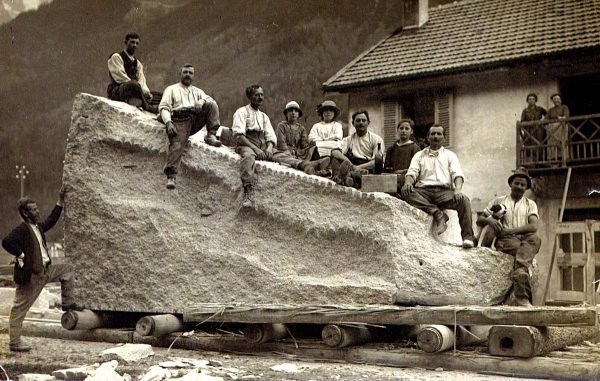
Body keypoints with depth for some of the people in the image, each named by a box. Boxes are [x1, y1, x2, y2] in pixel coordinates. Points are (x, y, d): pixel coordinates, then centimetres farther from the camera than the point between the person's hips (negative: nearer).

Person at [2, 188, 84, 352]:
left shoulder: (38, 226, 9)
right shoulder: (22, 229, -17)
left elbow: (50, 221, 25)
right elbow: (6, 242, -30)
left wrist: (61, 201, 22)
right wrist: (21, 255, -21)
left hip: (44, 271, 9)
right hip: (29, 275, -9)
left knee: (67, 269, 16)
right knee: (19, 309, 0)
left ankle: (68, 302, 17)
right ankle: (14, 343, 6)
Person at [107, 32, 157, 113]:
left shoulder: (137, 63, 22)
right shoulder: (116, 57, 1)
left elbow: (141, 80, 10)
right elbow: (120, 77, -13)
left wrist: (146, 92, -12)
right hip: (116, 91, -7)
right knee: (134, 84, -38)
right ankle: (145, 106, -24)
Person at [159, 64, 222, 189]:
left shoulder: (197, 91, 31)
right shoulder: (171, 89, 23)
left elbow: (210, 100, 11)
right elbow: (163, 107, 8)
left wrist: (201, 103, -15)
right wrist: (168, 123, -11)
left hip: (195, 119, 3)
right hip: (179, 121, -3)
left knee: (211, 106, -20)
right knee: (176, 145, -28)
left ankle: (211, 135, -25)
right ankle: (171, 176, -34)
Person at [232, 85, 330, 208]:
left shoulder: (264, 116, 26)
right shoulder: (242, 112, 8)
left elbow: (271, 137, 16)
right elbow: (239, 136, -6)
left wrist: (269, 147, -8)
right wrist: (255, 148, -19)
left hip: (263, 146, 5)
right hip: (246, 146, -5)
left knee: (281, 155, -22)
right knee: (249, 157, -39)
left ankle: (306, 165, -51)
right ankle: (248, 194, -54)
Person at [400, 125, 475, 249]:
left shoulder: (450, 155, 21)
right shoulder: (419, 155, 24)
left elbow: (457, 174, 5)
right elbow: (412, 172, 9)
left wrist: (458, 189, -18)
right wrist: (408, 182, -17)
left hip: (445, 191, -1)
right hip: (423, 192, 1)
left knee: (464, 200, -32)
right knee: (405, 192, -31)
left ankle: (467, 237, -28)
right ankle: (438, 213, -32)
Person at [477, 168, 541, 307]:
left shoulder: (530, 204, 20)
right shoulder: (498, 201, 20)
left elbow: (533, 227, 1)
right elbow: (479, 220, 15)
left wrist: (509, 231, -11)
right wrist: (489, 220, -11)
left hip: (525, 238, 1)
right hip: (505, 241, -1)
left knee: (535, 239, -36)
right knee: (520, 248, -36)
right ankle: (522, 297, -49)